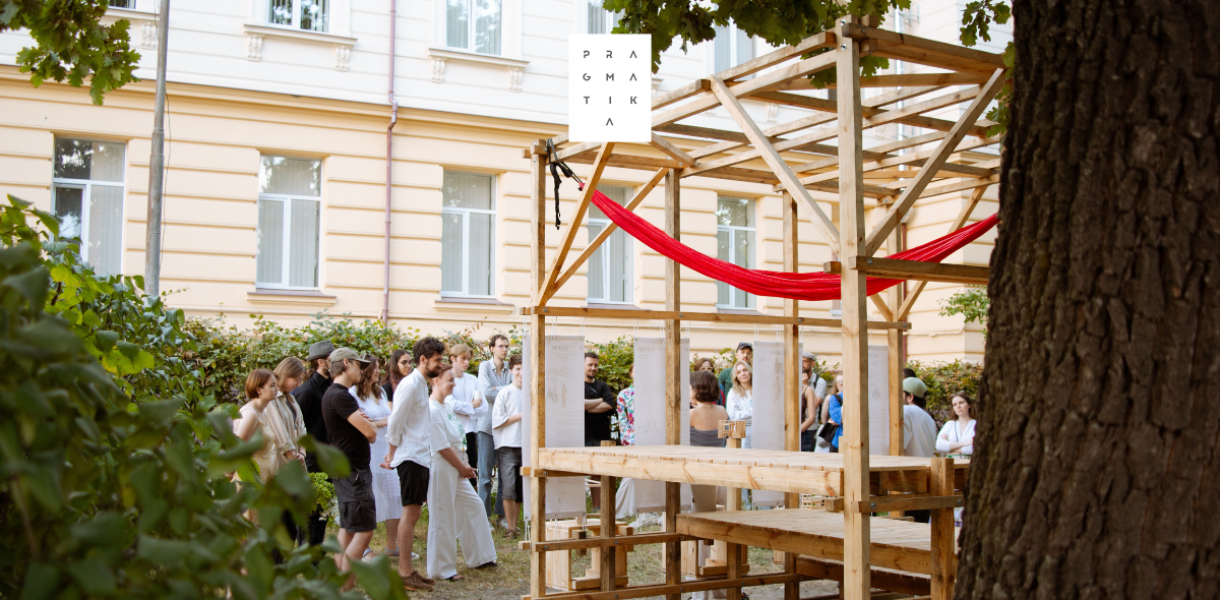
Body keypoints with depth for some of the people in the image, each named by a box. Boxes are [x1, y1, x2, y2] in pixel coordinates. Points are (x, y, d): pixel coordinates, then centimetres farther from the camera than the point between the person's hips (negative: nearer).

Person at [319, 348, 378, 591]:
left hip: (346, 469, 11)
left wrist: (363, 423, -8)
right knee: (364, 531, -10)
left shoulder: (334, 394, 15)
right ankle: (345, 589, -9)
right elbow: (371, 431, -22)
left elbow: (366, 431, 15)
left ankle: (339, 584, 23)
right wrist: (369, 426, 0)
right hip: (352, 471, -11)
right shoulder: (340, 396, -19)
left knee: (347, 529, 17)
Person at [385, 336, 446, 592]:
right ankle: (404, 573, -2)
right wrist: (392, 454, -8)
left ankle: (408, 569, 18)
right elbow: (395, 422, -16)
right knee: (410, 512, -6)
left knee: (412, 513, 12)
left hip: (420, 457, 10)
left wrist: (393, 454, 16)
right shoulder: (410, 385, -14)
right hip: (411, 457, -10)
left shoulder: (421, 384, 16)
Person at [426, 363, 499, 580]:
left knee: (473, 506, 16)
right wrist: (463, 468, -11)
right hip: (441, 470, -10)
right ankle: (443, 569, 10)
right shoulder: (431, 410, -19)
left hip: (456, 470, 10)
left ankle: (479, 557, 28)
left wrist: (465, 467, 8)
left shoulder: (448, 405, 12)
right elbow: (442, 447, -20)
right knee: (443, 517, -1)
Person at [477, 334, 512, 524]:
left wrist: (497, 390, -11)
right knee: (485, 473, 0)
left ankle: (501, 513, 15)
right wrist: (507, 389, -4)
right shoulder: (485, 366, 0)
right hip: (488, 424, -3)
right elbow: (486, 392, -12)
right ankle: (484, 516, 5)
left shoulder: (510, 368, 9)